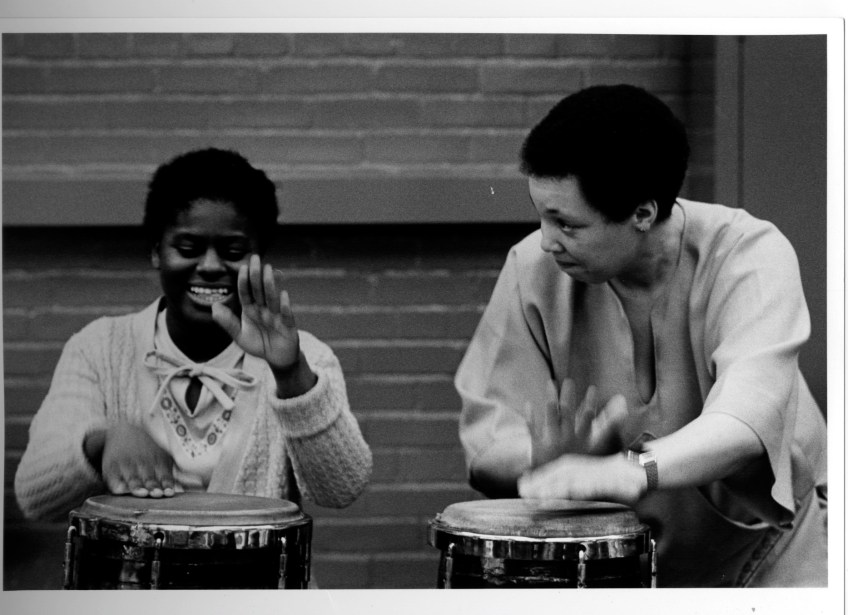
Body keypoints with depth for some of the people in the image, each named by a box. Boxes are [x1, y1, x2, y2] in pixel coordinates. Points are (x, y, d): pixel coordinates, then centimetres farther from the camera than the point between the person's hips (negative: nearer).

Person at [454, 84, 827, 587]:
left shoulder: (751, 255, -21)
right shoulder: (533, 270, -13)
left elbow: (747, 419, -37)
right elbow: (487, 441, -13)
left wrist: (635, 470, -54)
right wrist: (546, 457, -35)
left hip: (766, 550, -2)